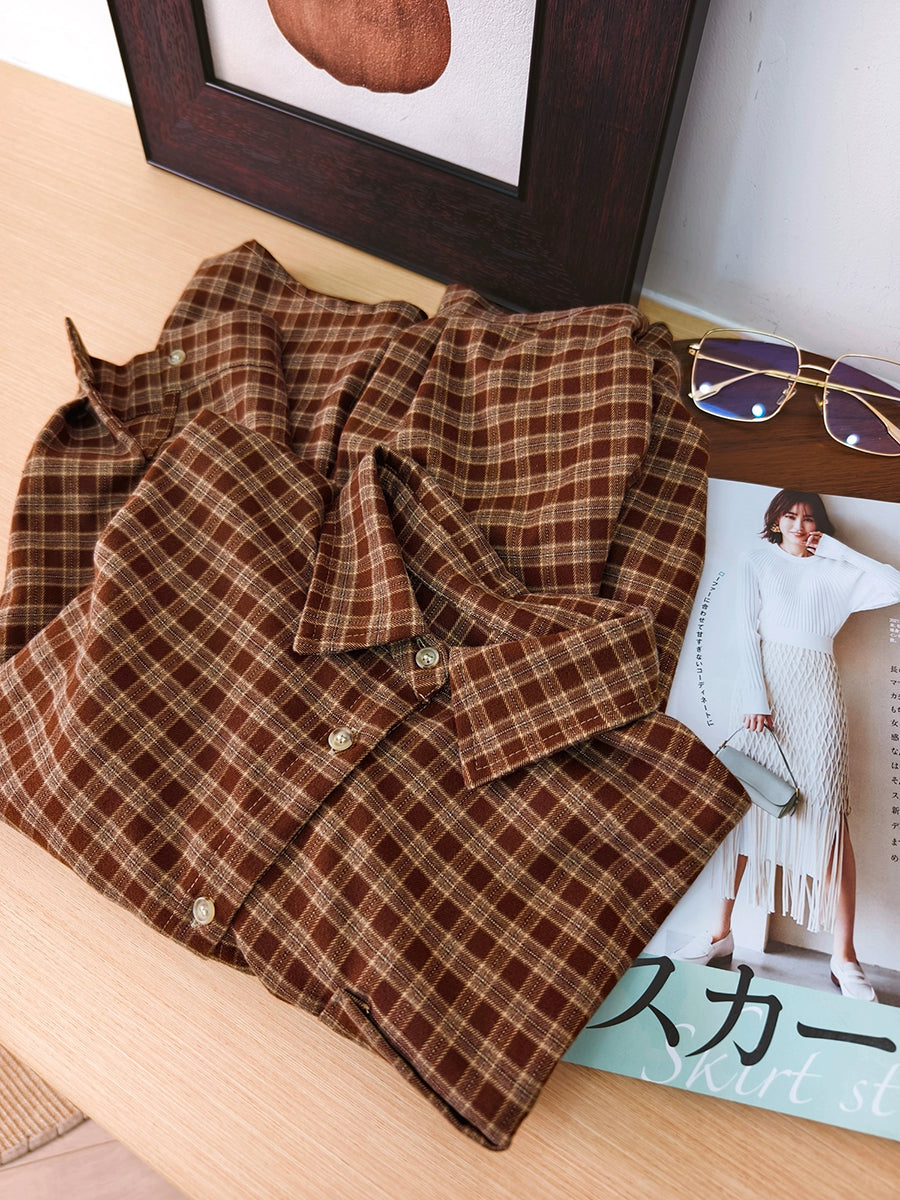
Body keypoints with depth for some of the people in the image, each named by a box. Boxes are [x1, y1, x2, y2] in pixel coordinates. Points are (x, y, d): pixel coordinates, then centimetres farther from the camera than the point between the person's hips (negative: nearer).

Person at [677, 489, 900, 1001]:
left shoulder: (833, 572, 16)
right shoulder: (758, 562, 14)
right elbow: (749, 630, 2)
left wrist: (835, 547, 5)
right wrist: (754, 697, -11)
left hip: (817, 694, 0)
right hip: (766, 685, 0)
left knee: (830, 818, -6)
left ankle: (844, 956, 0)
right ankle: (723, 931, 8)